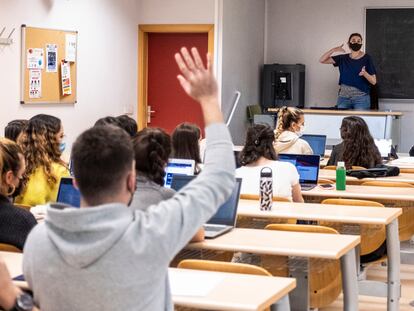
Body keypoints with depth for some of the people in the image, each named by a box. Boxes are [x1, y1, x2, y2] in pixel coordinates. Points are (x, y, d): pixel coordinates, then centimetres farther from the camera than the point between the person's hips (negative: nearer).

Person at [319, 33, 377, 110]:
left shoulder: (366, 58, 1)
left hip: (361, 98, -2)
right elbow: (322, 60, 5)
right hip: (343, 97, 2)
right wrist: (333, 50, -10)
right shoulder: (343, 58, 9)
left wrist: (365, 73, -20)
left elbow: (374, 81, 0)